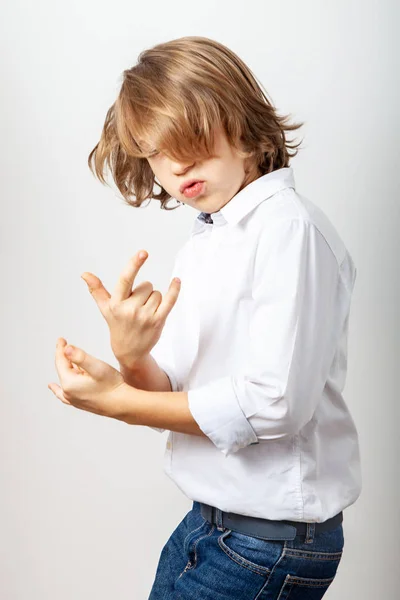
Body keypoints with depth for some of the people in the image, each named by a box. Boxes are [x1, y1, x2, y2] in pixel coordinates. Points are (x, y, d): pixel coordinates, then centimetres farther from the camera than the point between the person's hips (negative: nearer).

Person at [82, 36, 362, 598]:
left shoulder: (289, 226, -17)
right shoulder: (198, 246, 9)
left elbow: (275, 403, -24)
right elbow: (172, 395, 5)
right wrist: (132, 359, -18)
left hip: (275, 535, -7)